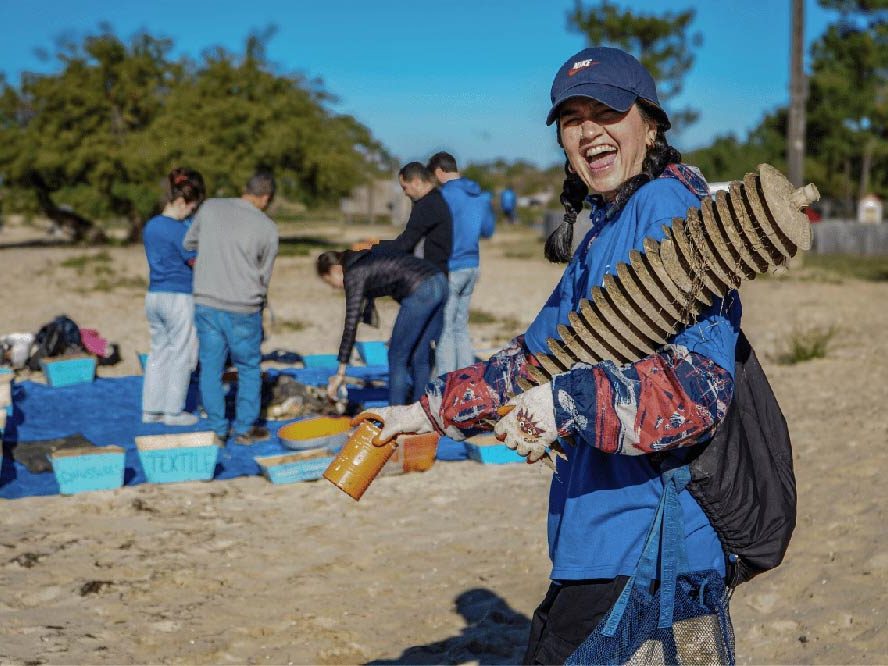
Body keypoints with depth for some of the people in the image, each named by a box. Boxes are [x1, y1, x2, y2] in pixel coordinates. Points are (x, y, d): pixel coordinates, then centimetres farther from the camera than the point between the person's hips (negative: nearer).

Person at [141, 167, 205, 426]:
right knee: (181, 356, 4)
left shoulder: (150, 226, 8)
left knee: (159, 352, 14)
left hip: (153, 296, 8)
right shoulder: (180, 230, -16)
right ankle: (173, 412, 9)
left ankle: (151, 410, 17)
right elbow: (197, 264, -10)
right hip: (179, 298, -7)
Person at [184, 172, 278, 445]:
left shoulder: (210, 207, 0)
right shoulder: (268, 229, -6)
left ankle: (218, 429, 15)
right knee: (248, 369, 14)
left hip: (206, 304, 2)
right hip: (244, 309, -2)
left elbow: (189, 243, 13)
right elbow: (264, 276, 3)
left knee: (211, 368, 11)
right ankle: (245, 428, 18)